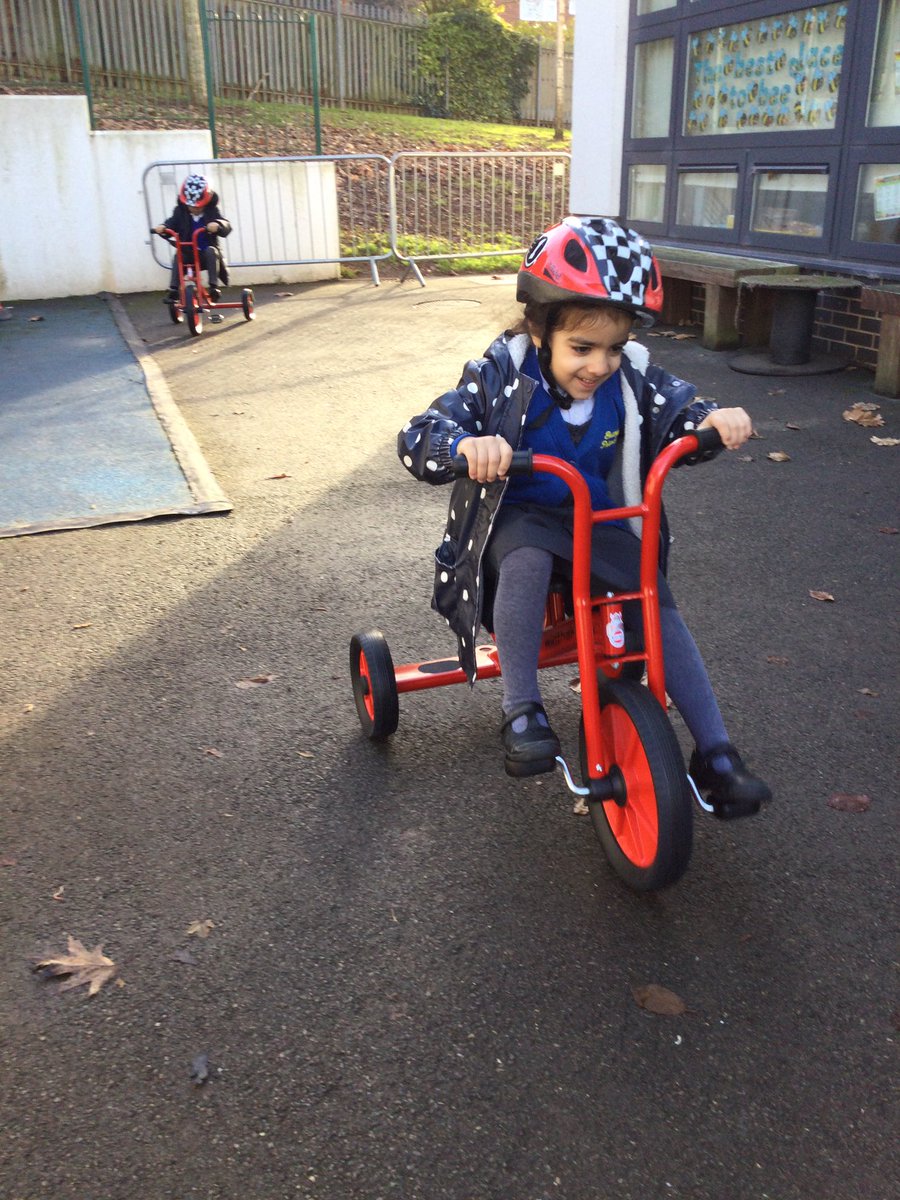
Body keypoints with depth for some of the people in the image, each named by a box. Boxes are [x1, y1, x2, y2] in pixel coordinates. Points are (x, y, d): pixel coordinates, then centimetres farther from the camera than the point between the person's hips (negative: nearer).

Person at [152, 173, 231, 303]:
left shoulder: (212, 212, 1)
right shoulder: (180, 212, 7)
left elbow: (227, 226, -14)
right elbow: (172, 224, -6)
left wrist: (218, 225, -39)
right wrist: (162, 228, -30)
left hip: (207, 252, -1)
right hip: (188, 253, 1)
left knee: (211, 251, -32)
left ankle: (214, 286, -33)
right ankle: (173, 290, -26)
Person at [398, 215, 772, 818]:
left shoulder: (633, 379, -4)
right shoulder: (501, 376, -13)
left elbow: (680, 412, 4)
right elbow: (417, 438, -20)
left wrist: (715, 418, -22)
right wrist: (465, 444, -44)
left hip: (602, 523, 3)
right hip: (520, 518, -3)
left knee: (656, 601, -18)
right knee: (526, 558, -38)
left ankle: (716, 751, -8)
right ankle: (522, 711, -27)